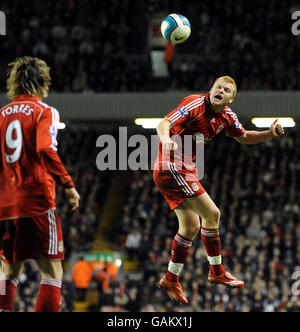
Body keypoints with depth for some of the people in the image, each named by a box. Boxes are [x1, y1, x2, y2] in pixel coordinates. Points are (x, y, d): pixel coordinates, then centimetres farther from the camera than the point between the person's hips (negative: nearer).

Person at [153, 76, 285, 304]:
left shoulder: (226, 116, 6)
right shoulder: (195, 104, -18)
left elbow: (244, 137, 22)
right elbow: (164, 124, -27)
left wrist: (270, 134, 6)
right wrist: (165, 137, -50)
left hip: (184, 170, 9)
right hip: (172, 168, -9)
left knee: (191, 226, 14)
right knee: (211, 213, -10)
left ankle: (171, 280, 25)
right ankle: (217, 272, 4)